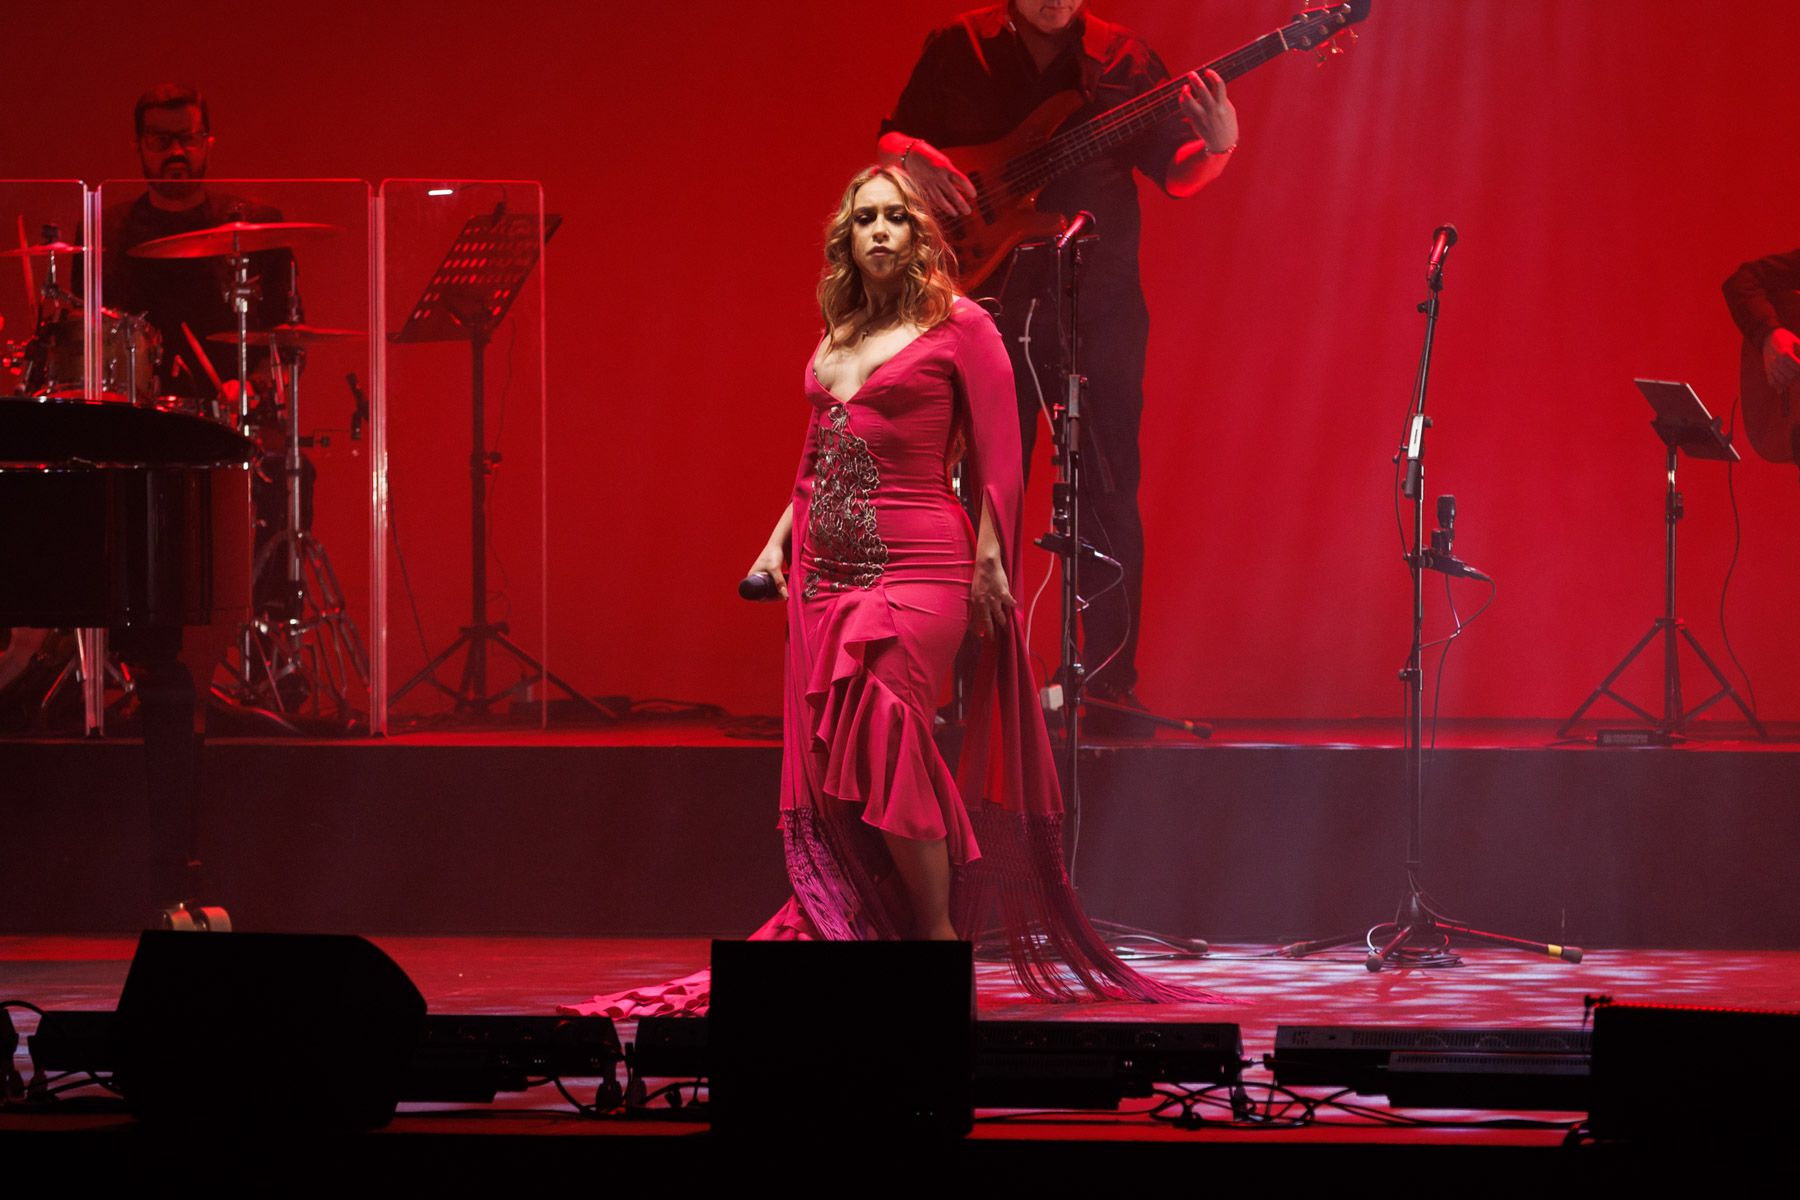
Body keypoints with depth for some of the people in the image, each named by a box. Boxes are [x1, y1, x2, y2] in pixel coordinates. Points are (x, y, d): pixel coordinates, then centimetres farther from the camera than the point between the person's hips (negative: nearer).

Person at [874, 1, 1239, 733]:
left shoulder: (1123, 62, 5)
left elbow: (1176, 175, 6)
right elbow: (893, 138, 12)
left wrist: (1217, 146, -15)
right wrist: (911, 159, -10)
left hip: (1098, 307, 0)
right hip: (989, 301, 0)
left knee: (1107, 495, -2)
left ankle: (1111, 688, 2)